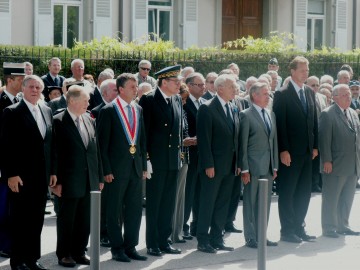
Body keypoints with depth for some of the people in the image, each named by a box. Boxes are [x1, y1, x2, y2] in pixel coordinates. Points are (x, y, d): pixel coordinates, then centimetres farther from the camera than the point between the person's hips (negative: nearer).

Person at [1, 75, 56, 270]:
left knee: (37, 219, 9)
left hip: (42, 176, 6)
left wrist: (52, 171, 10)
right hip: (21, 176, -5)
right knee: (19, 219, 2)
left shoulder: (46, 112, 13)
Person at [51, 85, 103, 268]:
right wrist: (56, 181, -14)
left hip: (89, 182, 6)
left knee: (85, 220, 11)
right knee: (66, 219, 5)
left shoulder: (90, 121, 10)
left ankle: (79, 252, 22)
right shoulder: (58, 122, -8)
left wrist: (100, 177, 11)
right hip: (69, 181, -6)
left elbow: (96, 150, 13)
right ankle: (64, 254, 15)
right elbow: (55, 153, -10)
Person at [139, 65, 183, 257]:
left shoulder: (177, 100, 11)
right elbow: (144, 130, -9)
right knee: (154, 203, 1)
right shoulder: (148, 100, -8)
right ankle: (152, 244, 7)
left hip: (173, 160, 6)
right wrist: (145, 157, -12)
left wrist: (179, 150, 12)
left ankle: (163, 240, 18)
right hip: (156, 160, -6)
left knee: (168, 203, 10)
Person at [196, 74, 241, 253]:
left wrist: (238, 163, 10)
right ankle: (203, 240, 5)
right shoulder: (207, 109, -9)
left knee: (223, 204, 10)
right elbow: (204, 139, -14)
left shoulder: (234, 110, 13)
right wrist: (208, 164, -17)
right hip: (213, 166, -7)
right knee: (207, 203, -1)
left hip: (230, 166, 7)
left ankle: (216, 239, 17)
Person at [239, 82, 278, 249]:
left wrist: (275, 166, 12)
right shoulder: (246, 115, -6)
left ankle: (261, 236, 17)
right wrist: (244, 169, -12)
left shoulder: (271, 115, 15)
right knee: (251, 202, 0)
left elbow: (274, 141, 17)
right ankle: (251, 237, 5)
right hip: (253, 166, -7)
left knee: (265, 202, 10)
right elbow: (242, 144, -8)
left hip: (268, 167, 7)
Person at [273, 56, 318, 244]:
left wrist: (315, 145, 9)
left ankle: (299, 228, 19)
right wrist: (283, 150, -16)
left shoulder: (310, 93, 12)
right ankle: (287, 230, 7)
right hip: (290, 152, -6)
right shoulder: (282, 94, -9)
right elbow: (280, 124, -12)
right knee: (287, 192, 1)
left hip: (307, 151, 7)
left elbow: (314, 121, 15)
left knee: (304, 192, 10)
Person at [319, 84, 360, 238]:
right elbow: (324, 139, -14)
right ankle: (329, 228, 7)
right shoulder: (328, 114, -10)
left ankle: (342, 226, 23)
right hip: (335, 166, -7)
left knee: (347, 199, 13)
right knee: (331, 199, 0)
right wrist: (326, 161, -18)